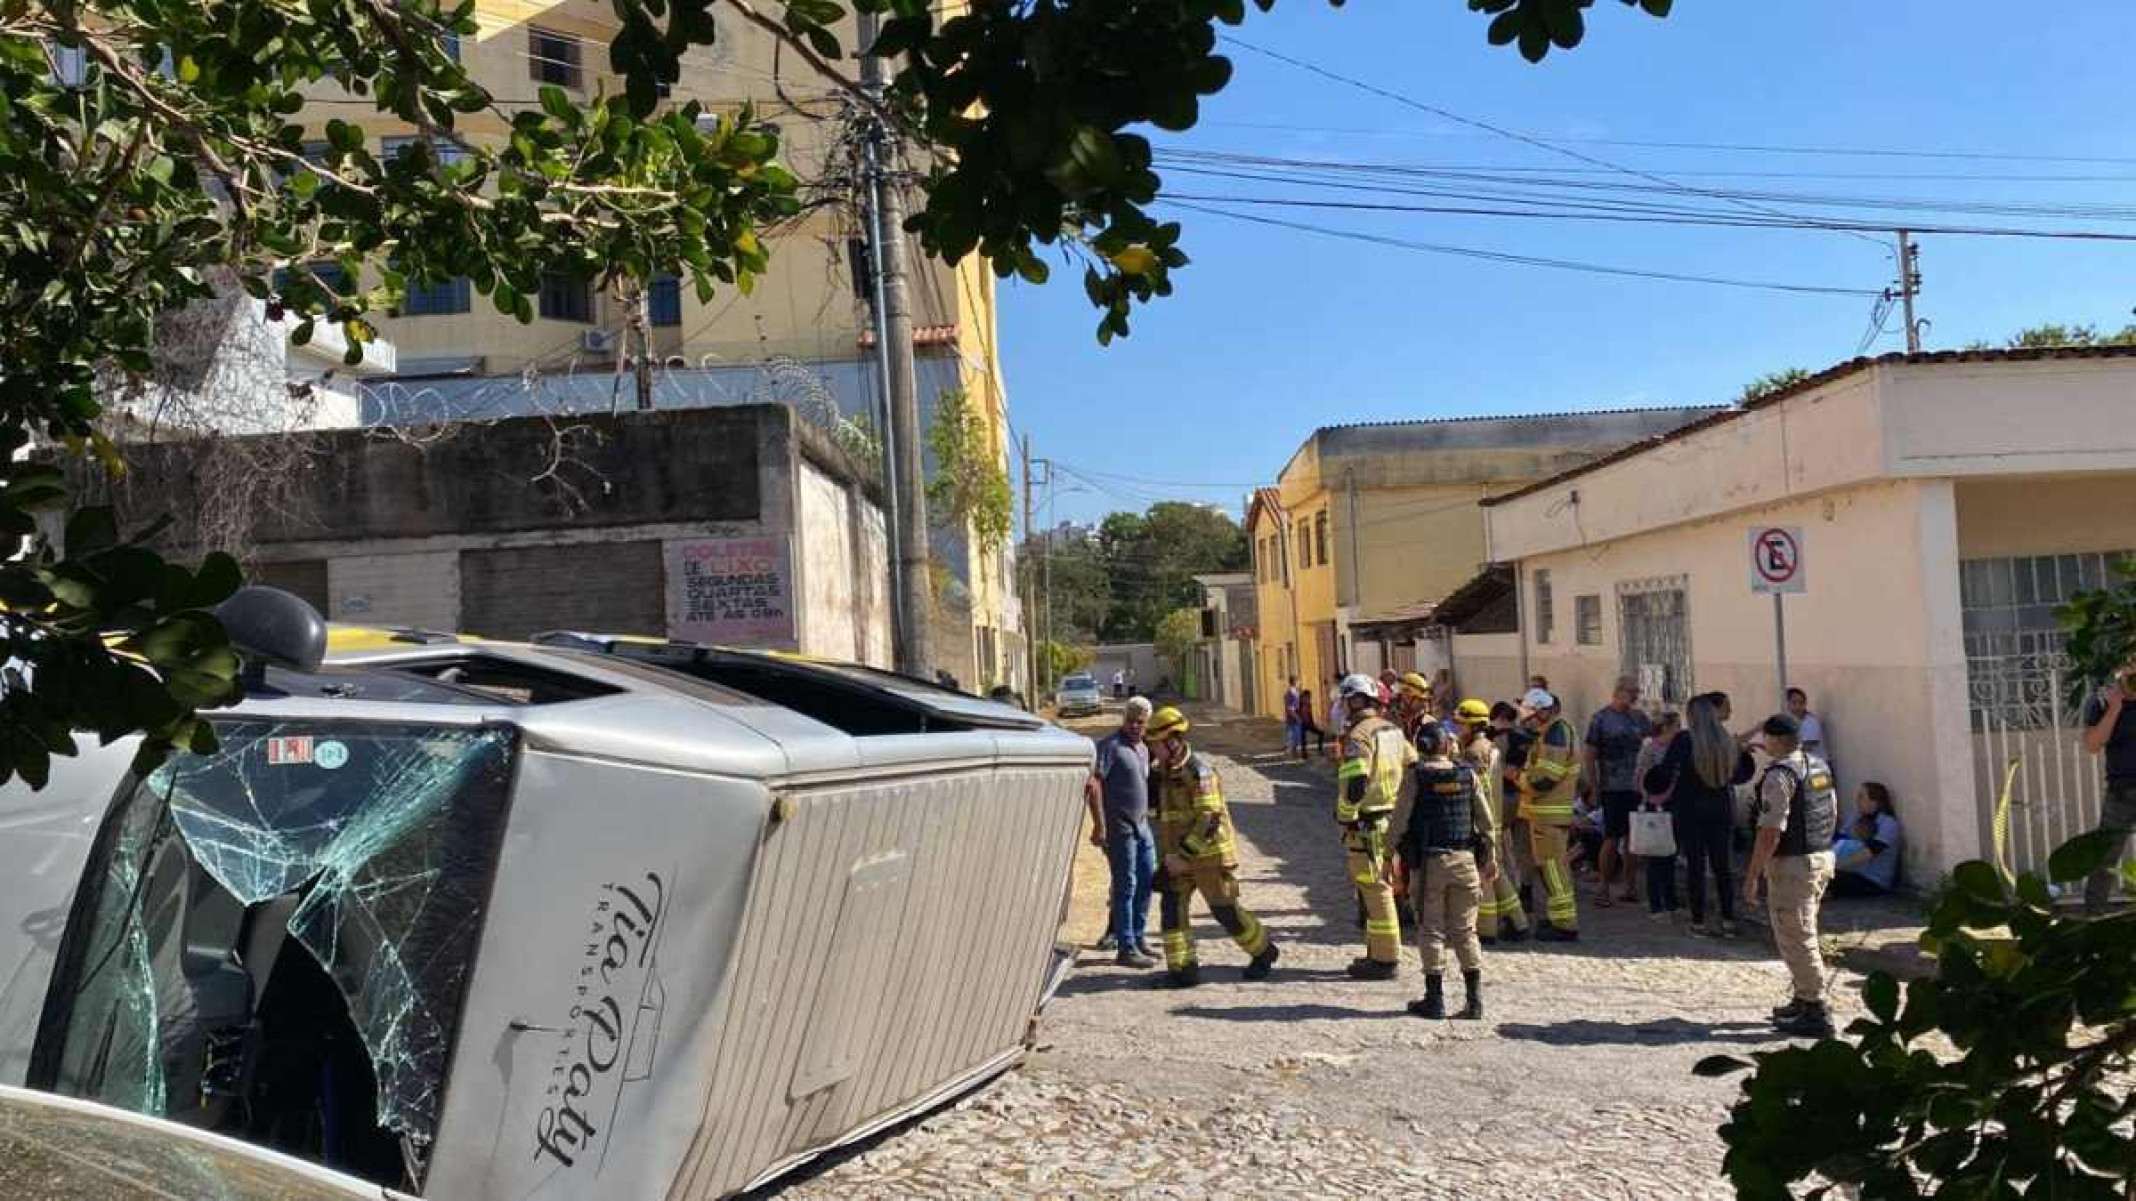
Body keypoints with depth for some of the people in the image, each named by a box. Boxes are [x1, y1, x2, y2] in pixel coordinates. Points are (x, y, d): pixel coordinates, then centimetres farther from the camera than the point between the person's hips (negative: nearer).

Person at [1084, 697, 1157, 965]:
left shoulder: (1143, 750, 14)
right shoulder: (1110, 745, -13)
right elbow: (1092, 785, -21)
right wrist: (1099, 825, -24)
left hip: (1142, 826, 8)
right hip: (1119, 827, -8)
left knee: (1146, 882, 13)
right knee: (1126, 886, -3)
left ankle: (1138, 937, 27)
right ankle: (1126, 948, 4)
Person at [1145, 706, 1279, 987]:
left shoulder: (1198, 772, -19)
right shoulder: (1166, 772, 8)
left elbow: (1209, 819, -25)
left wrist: (1183, 855, -26)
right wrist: (1170, 854, 15)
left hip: (1209, 854, -8)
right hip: (1180, 854, 8)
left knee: (1225, 910, 2)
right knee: (1172, 906, -2)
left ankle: (1263, 952, 23)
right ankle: (1183, 970, 1)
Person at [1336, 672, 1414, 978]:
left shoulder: (1358, 736, -17)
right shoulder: (1393, 730, 11)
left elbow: (1354, 783, -26)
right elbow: (1414, 769, 17)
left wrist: (1345, 816, -13)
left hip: (1367, 825, -9)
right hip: (1392, 820, 9)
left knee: (1375, 890, -2)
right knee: (1381, 887, 18)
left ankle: (1384, 960, 3)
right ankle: (1380, 951, 27)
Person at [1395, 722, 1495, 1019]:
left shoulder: (1416, 776, -5)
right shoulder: (1468, 774, 3)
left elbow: (1400, 820, -6)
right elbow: (1485, 820, 7)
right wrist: (1490, 857, 16)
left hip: (1428, 861, -3)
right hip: (1464, 859, 3)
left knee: (1431, 930, 5)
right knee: (1465, 930, 10)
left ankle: (1435, 999, 8)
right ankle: (1474, 999, 9)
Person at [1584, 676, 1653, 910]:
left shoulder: (1639, 717, 10)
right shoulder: (1601, 718, -4)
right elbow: (1588, 755, -4)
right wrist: (1594, 788, -7)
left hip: (1636, 788, 5)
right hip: (1613, 789, -5)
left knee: (1633, 838, 8)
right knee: (1612, 840, -3)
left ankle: (1630, 887, 17)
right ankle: (1604, 890, 6)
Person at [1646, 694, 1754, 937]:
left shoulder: (1684, 741, -12)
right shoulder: (1727, 741, 1)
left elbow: (1665, 771, -16)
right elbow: (1740, 775, 10)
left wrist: (1652, 790, 2)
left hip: (1690, 810, -4)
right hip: (1721, 809, 4)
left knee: (1695, 865, 3)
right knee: (1723, 866, 10)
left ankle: (1699, 922, 6)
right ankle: (1728, 921, 12)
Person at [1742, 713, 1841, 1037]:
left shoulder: (1779, 775, -19)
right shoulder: (1819, 767, 9)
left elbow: (1771, 831, -23)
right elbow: (1833, 814, 19)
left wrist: (1752, 876, -19)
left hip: (1792, 865, -9)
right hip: (1823, 858, 9)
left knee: (1796, 940, -2)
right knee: (1800, 935, 21)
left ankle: (1816, 1014, 0)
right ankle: (1803, 1000, 30)